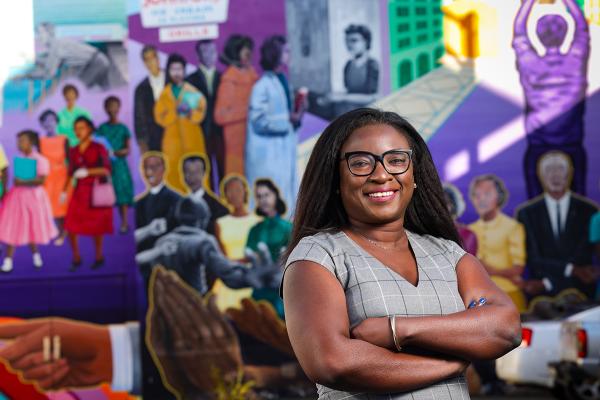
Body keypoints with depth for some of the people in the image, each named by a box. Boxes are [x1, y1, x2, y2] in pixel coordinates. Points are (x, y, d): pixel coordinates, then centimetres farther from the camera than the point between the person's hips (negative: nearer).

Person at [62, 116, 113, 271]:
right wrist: (65, 191, 4)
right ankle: (76, 258, 9)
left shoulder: (99, 149, -4)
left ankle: (98, 257, 23)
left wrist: (87, 171, -20)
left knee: (96, 227, 4)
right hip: (80, 191, 3)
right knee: (71, 226, -6)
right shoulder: (74, 151, 8)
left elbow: (106, 170, -10)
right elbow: (71, 173, 12)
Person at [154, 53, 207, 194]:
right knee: (174, 175, -6)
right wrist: (176, 111, -13)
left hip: (193, 139, 0)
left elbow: (200, 114, -1)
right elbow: (160, 118, 1)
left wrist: (189, 112, -20)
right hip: (173, 140, 1)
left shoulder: (194, 92, 8)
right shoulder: (164, 94, 10)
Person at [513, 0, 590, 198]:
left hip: (538, 148, -1)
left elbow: (519, 31, 8)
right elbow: (582, 27, 12)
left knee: (537, 193, 4)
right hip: (572, 146, 1)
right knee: (576, 194, 8)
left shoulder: (529, 64, -9)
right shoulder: (576, 61, -6)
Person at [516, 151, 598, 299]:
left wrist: (545, 283, -16)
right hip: (542, 297, 0)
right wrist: (571, 269, -16)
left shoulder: (589, 211, -2)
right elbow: (533, 259, -4)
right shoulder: (526, 213, 2)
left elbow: (584, 257, -9)